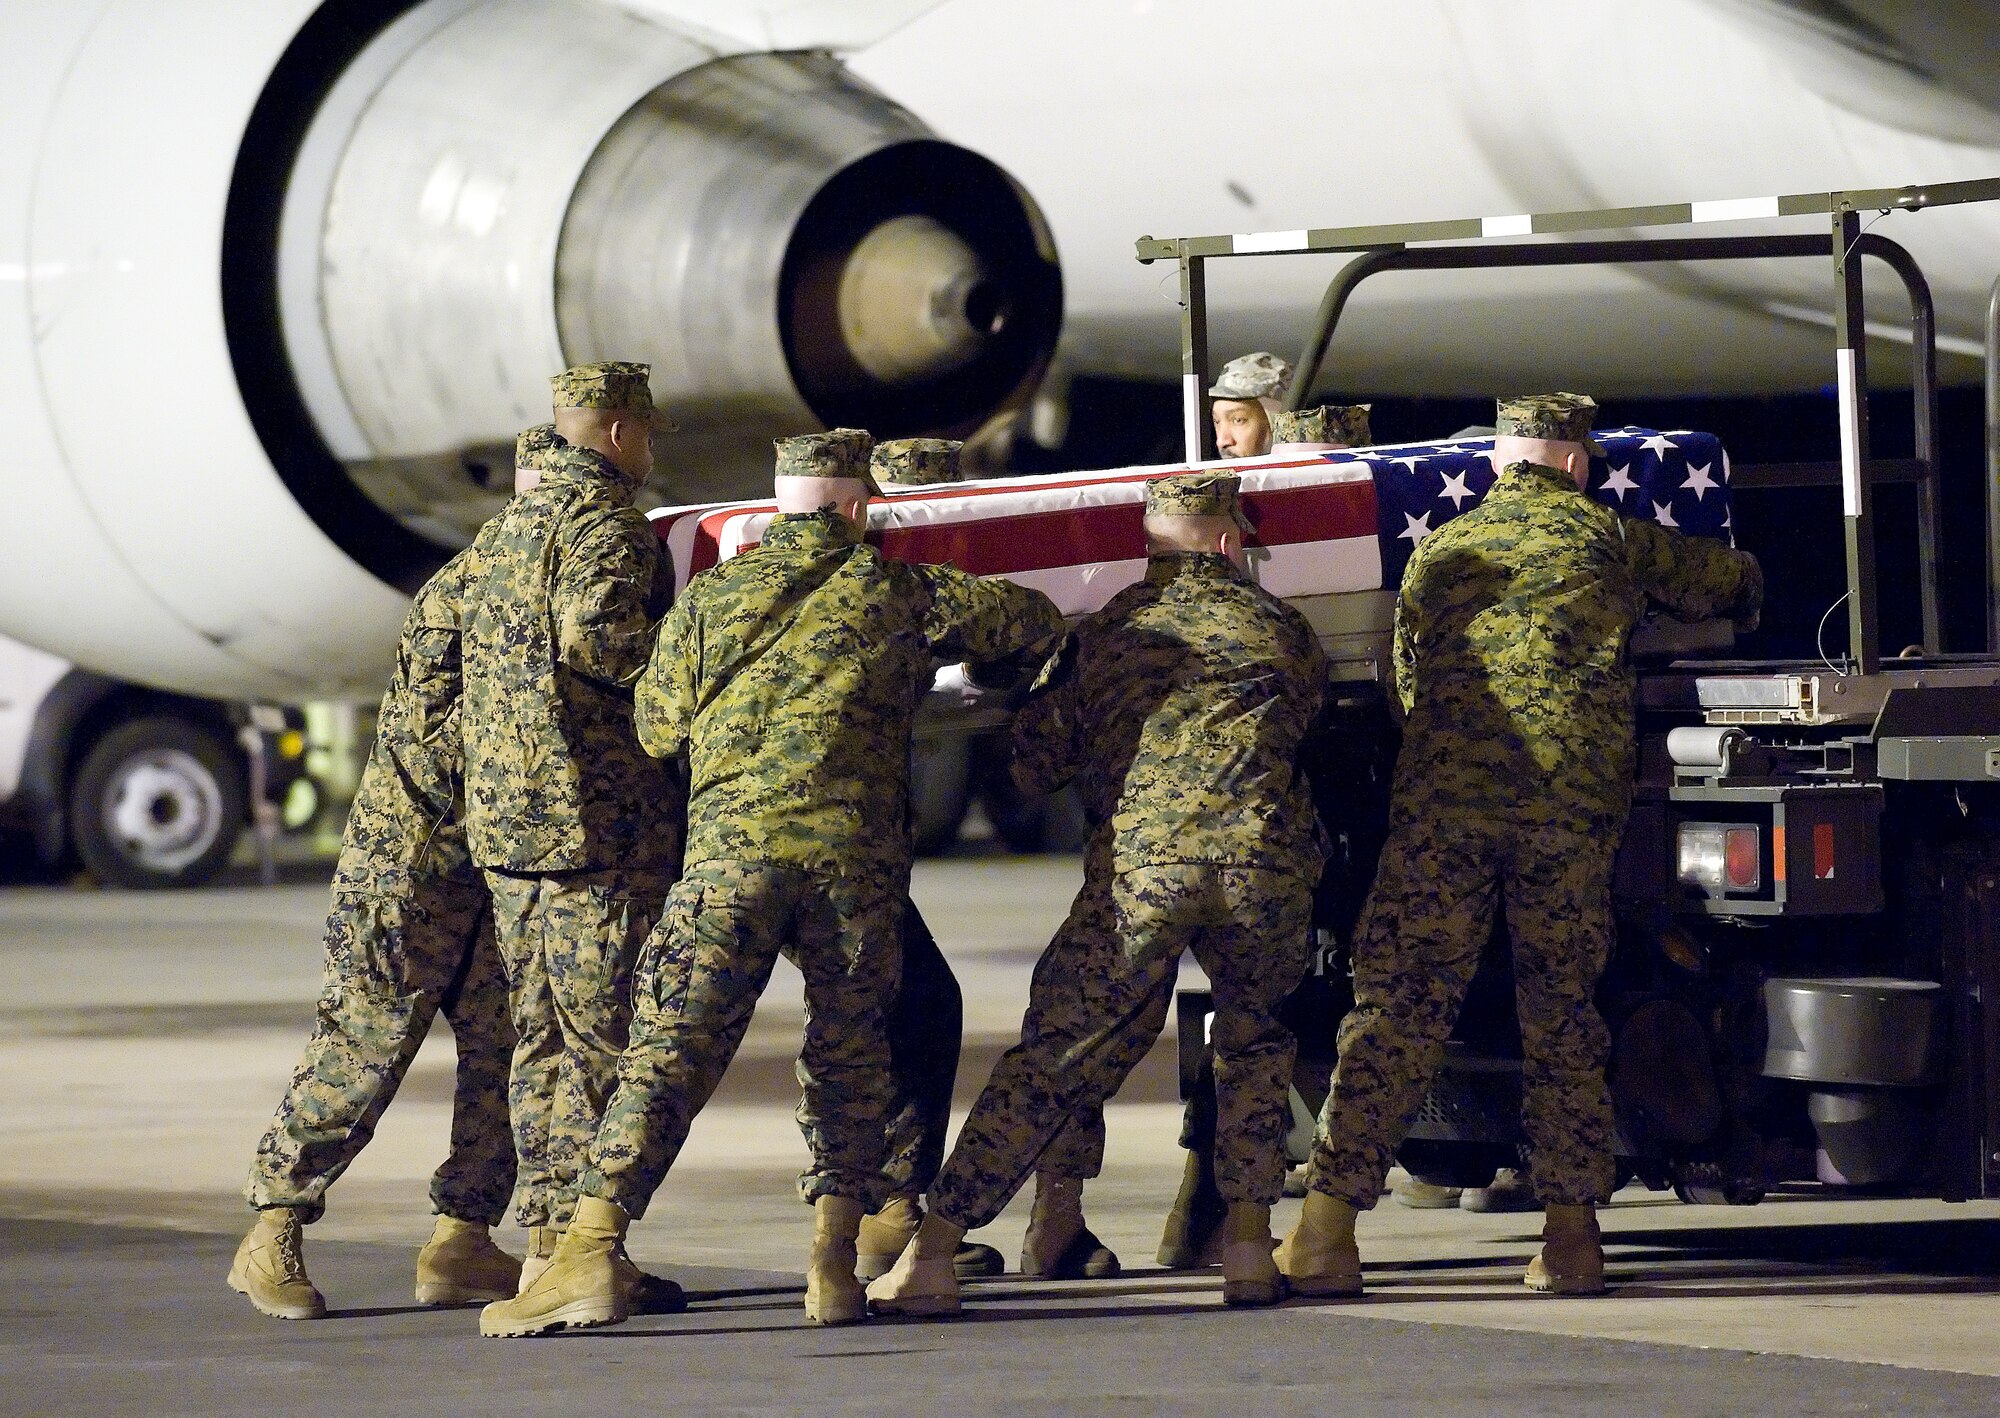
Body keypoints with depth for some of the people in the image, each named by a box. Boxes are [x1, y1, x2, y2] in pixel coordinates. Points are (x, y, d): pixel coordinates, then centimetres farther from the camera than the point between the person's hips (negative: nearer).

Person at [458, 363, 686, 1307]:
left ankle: (545, 1239, 11)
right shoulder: (605, 522, -8)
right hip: (597, 810, -9)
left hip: (504, 813, 9)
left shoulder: (503, 530, 20)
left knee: (542, 1032, 11)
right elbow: (596, 632, -24)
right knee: (606, 1031, -5)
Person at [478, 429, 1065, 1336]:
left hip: (731, 846, 0)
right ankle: (834, 1265, 9)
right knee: (850, 1056, 16)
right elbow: (1032, 621, 25)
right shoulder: (899, 594, 14)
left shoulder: (711, 597, 15)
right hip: (856, 851, 0)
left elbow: (658, 729, 18)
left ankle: (591, 1255, -17)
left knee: (672, 1049, -6)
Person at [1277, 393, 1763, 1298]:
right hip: (1573, 806, -1)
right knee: (1560, 1018, 8)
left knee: (1395, 1014, -2)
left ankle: (1326, 1230, -8)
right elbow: (1731, 581, 30)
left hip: (1441, 798, 1)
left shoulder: (1439, 551, 20)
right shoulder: (1608, 538, 16)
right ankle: (1569, 1237, 6)